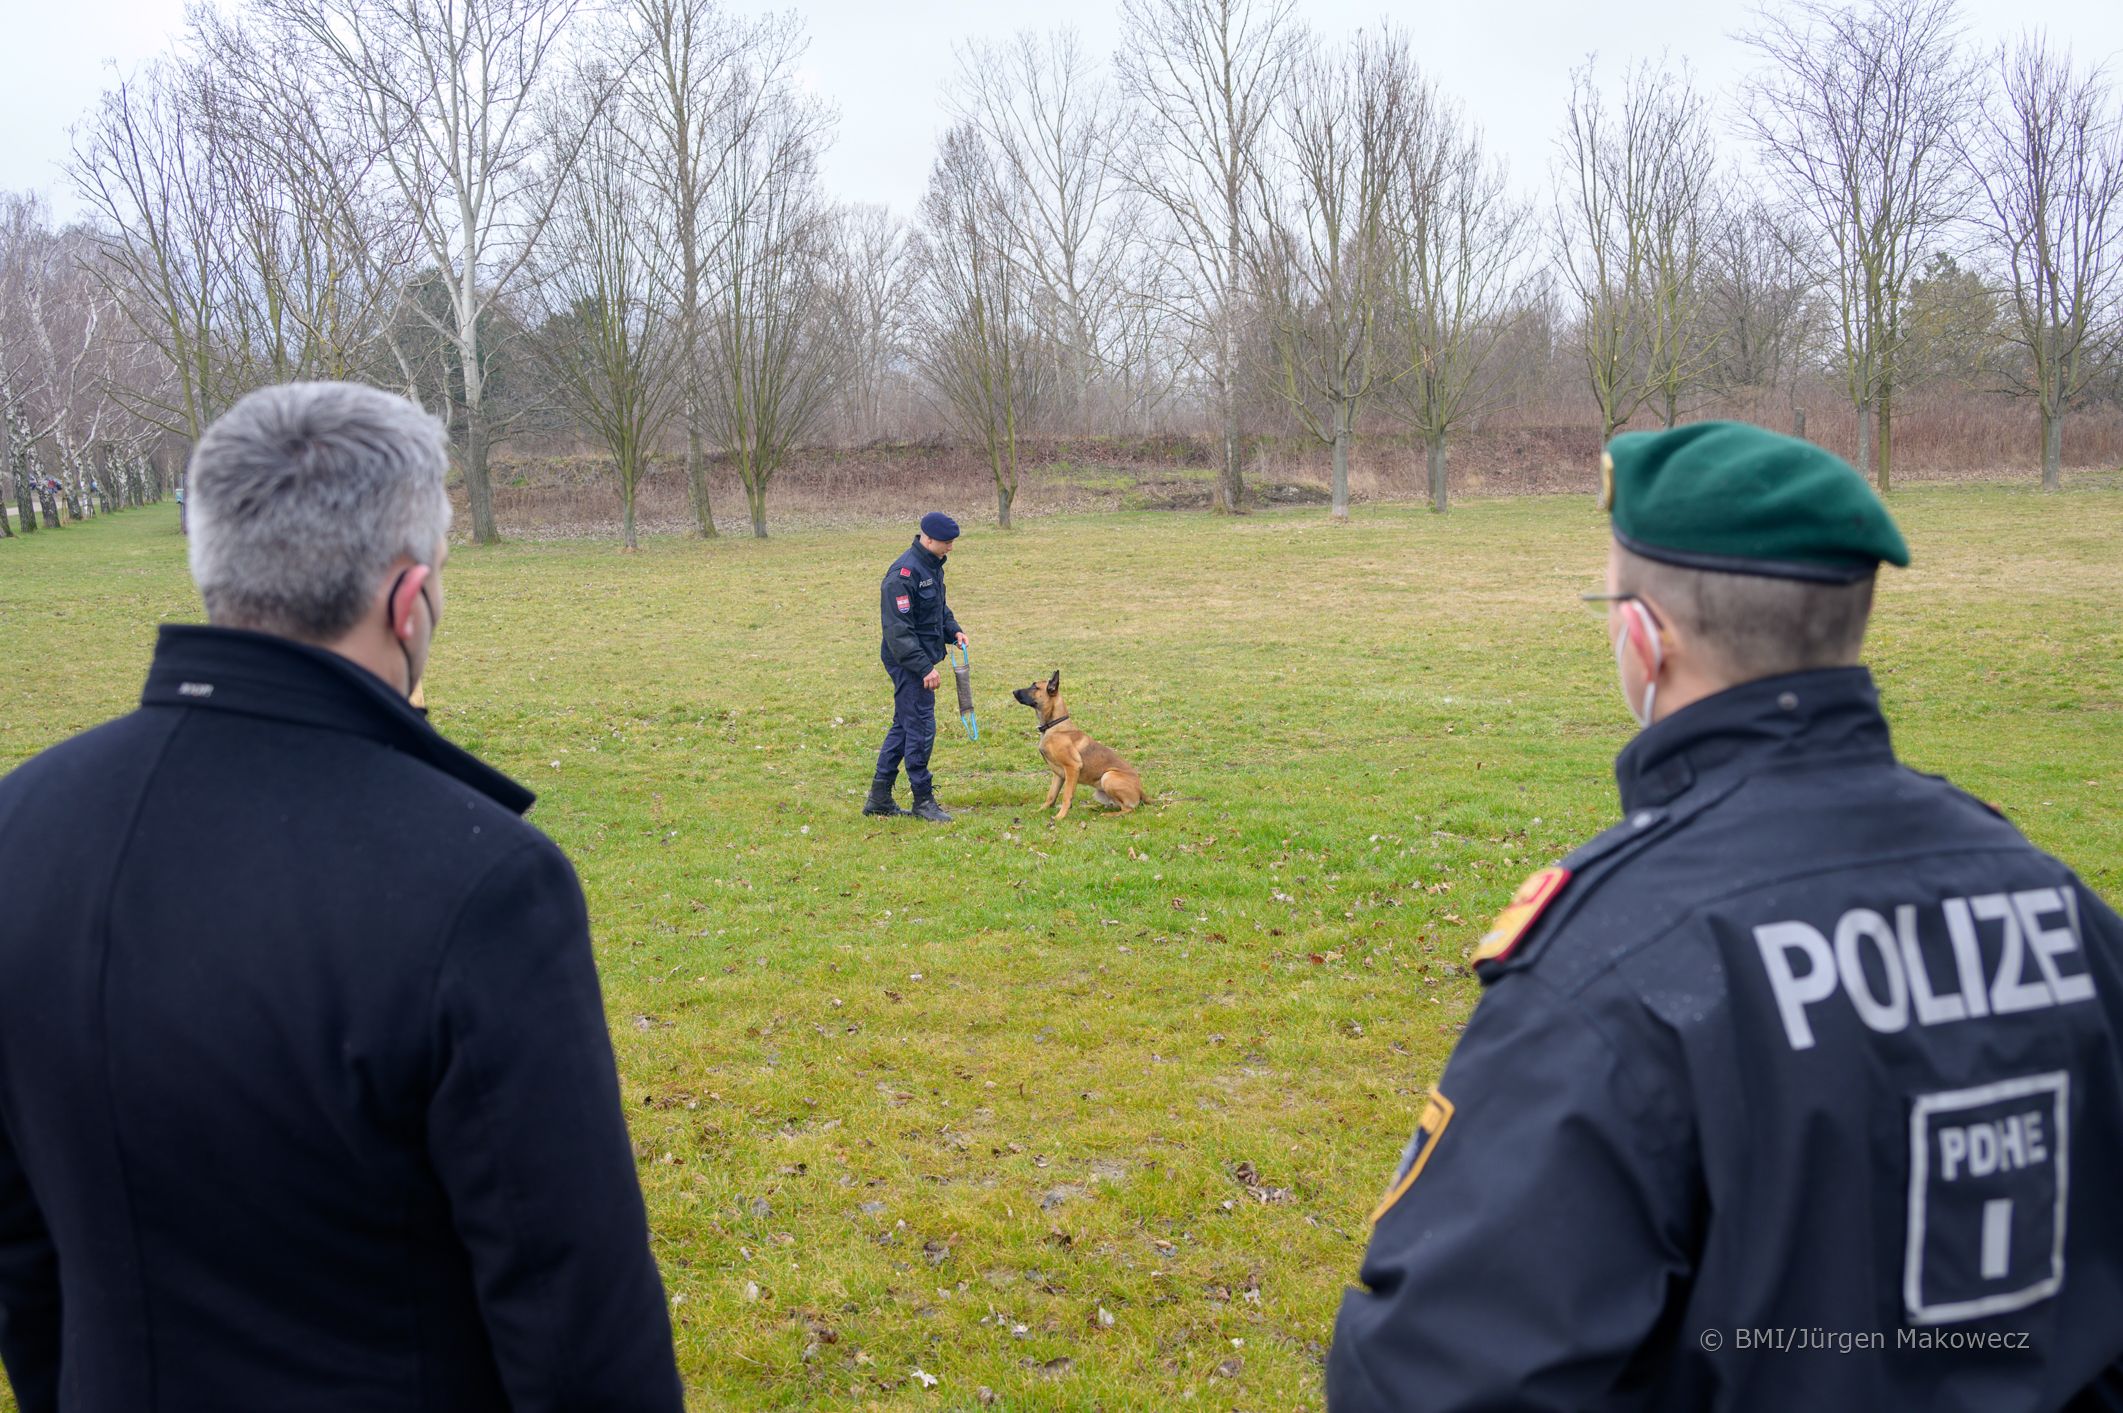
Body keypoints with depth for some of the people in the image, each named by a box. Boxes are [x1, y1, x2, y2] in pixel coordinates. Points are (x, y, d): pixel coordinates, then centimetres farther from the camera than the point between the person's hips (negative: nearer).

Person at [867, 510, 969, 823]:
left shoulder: (933, 565, 10)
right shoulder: (904, 573, -21)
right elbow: (898, 629, -23)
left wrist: (953, 630, 6)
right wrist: (925, 667, -25)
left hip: (922, 658, 10)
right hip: (908, 662, -10)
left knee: (904, 725, 14)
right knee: (921, 728, -5)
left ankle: (879, 797, 22)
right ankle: (923, 800, 6)